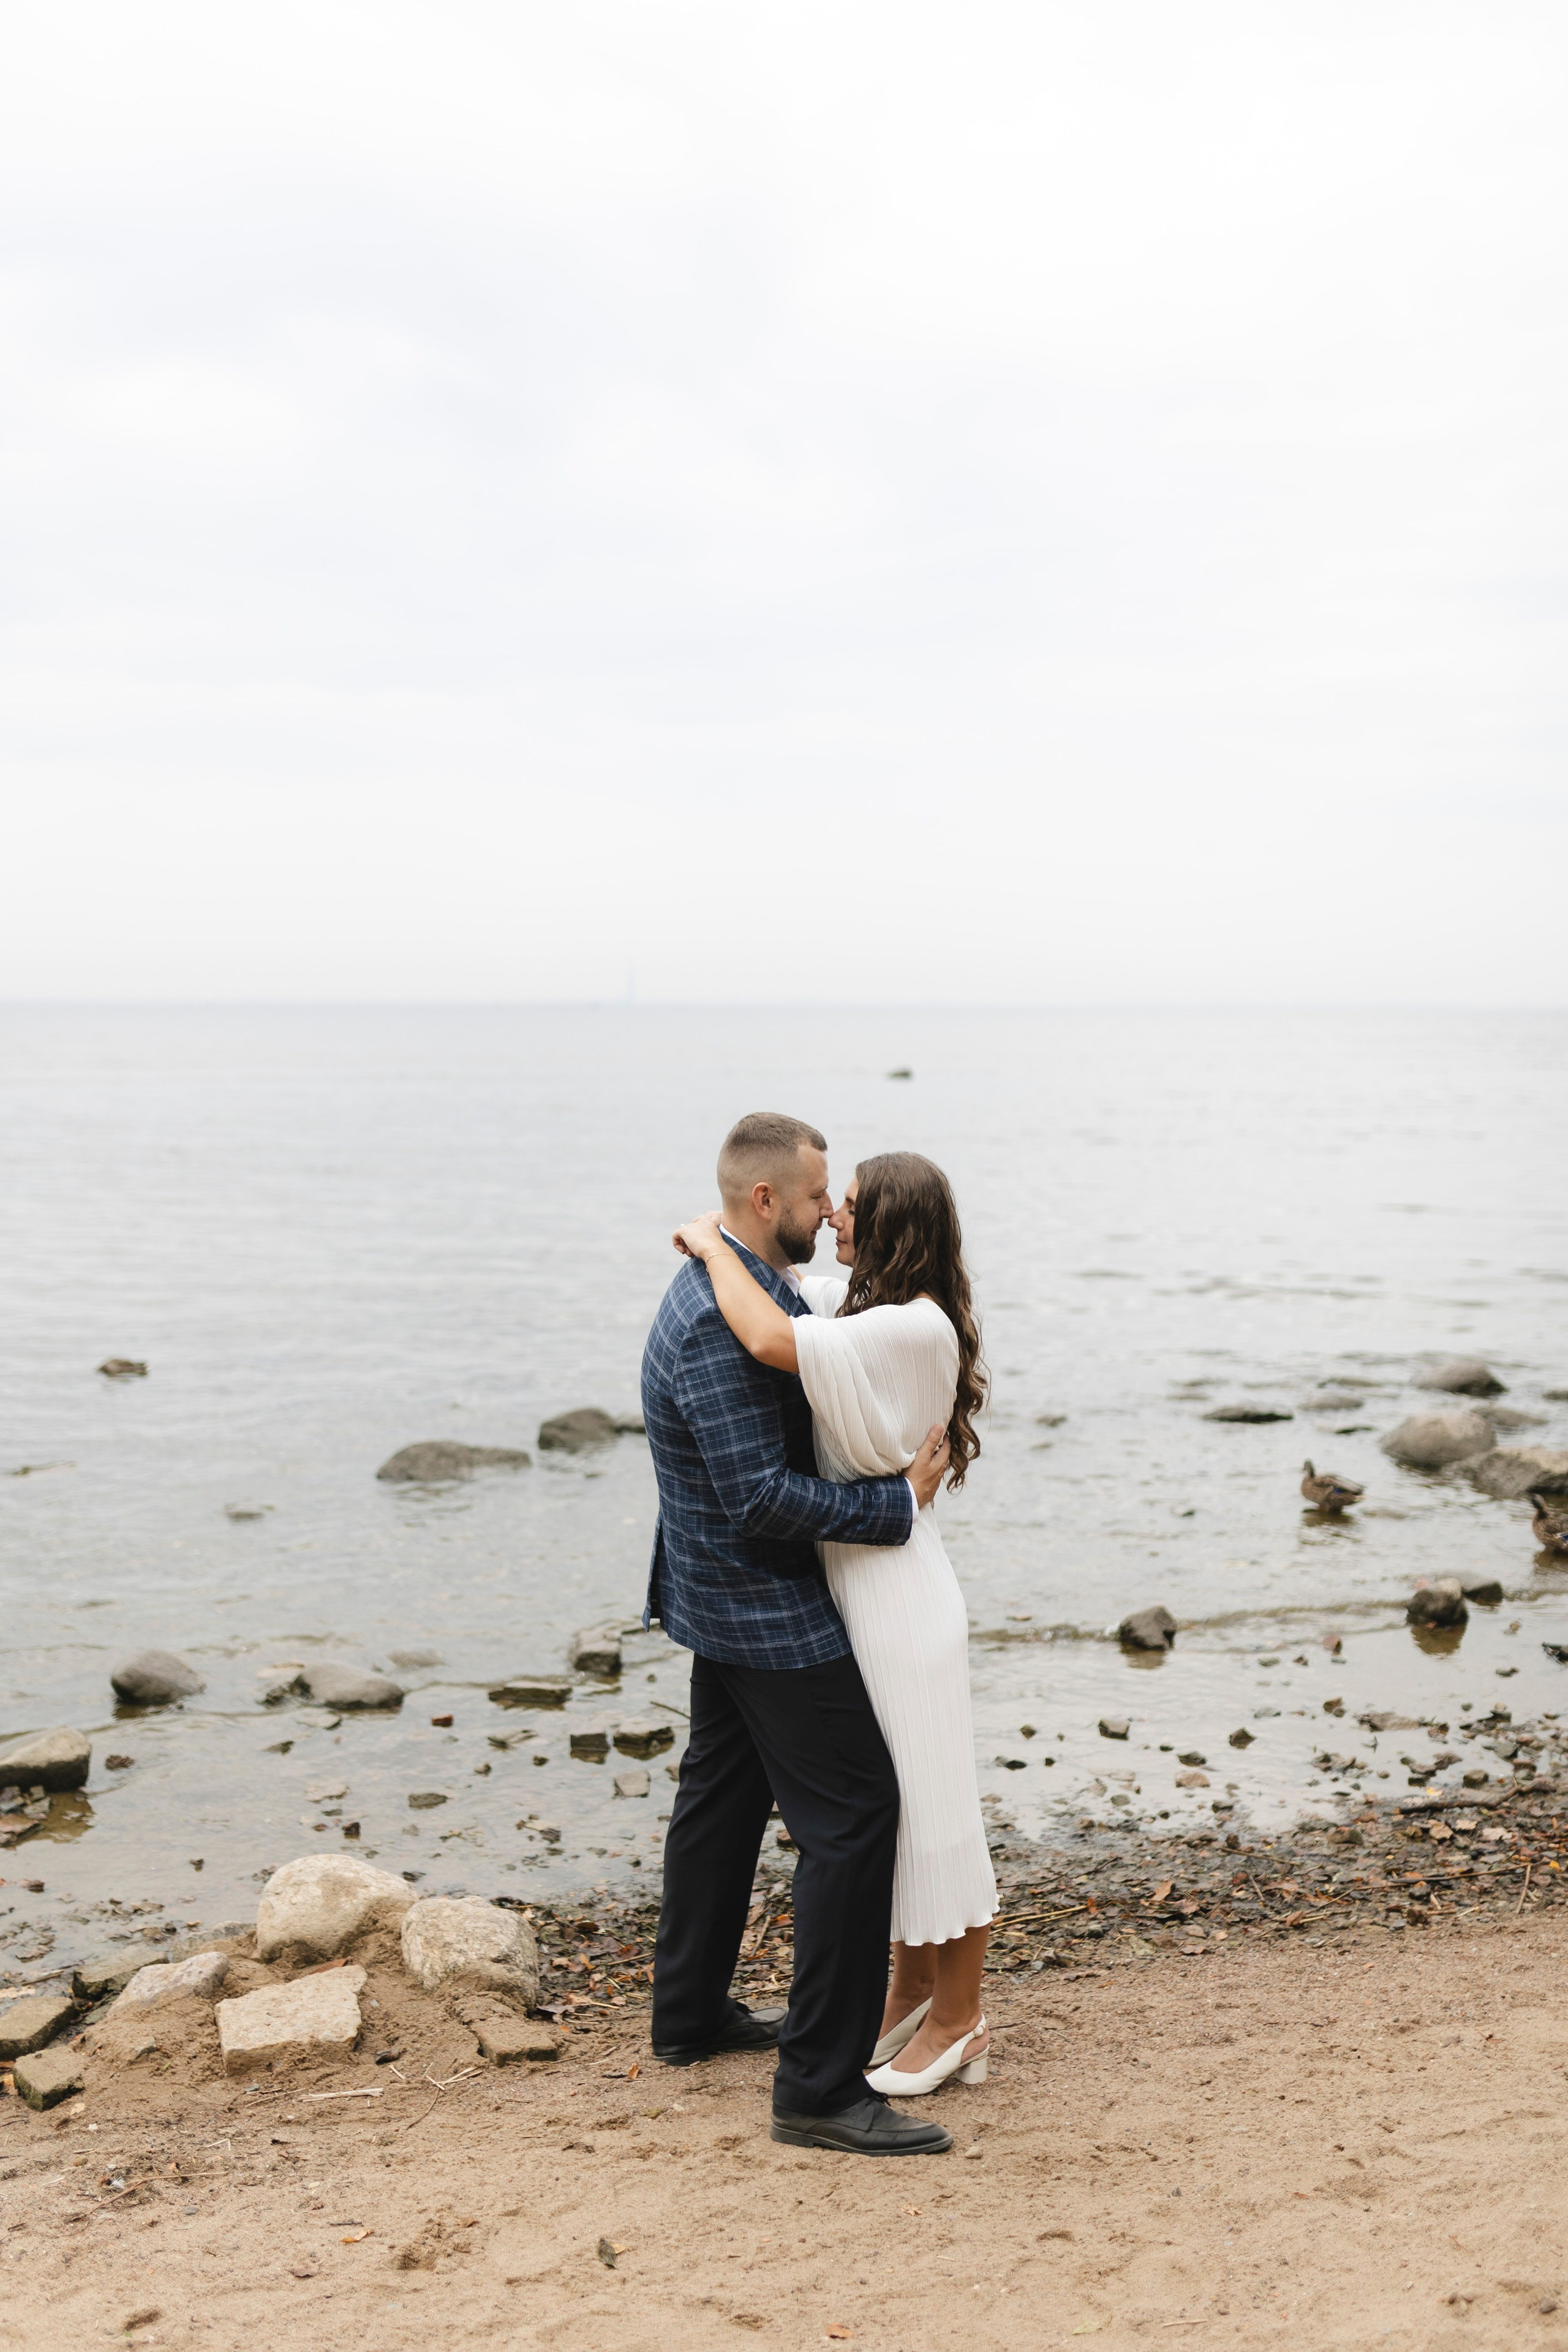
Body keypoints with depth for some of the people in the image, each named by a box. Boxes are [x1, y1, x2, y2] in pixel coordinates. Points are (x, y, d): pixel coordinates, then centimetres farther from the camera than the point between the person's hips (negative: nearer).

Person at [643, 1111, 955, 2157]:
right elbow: (763, 1496, -29)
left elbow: (823, 1395, 19)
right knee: (853, 1817, -7)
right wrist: (900, 1500, -22)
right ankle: (822, 2087, -1)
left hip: (727, 1601, 11)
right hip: (769, 1612, -11)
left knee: (721, 1796, 21)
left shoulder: (747, 1287, 7)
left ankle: (692, 2014, 36)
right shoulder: (718, 1324, -27)